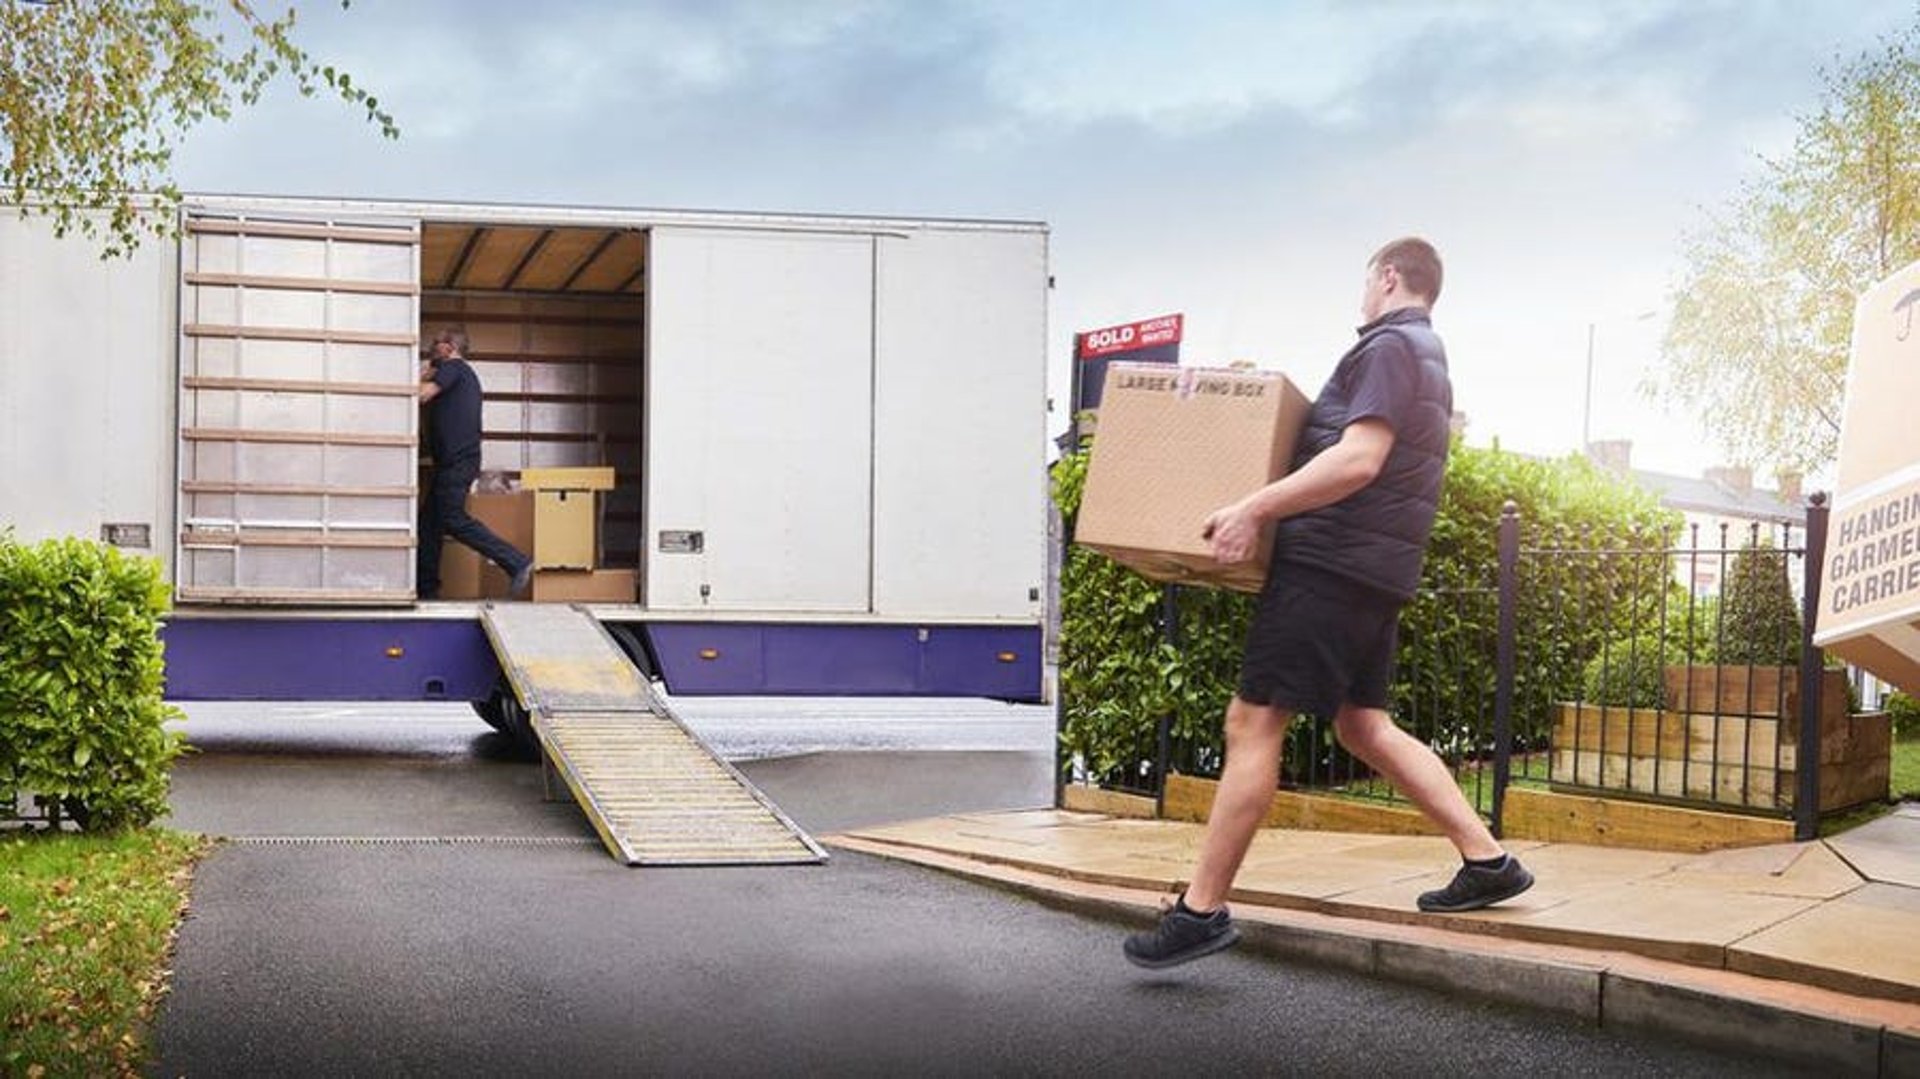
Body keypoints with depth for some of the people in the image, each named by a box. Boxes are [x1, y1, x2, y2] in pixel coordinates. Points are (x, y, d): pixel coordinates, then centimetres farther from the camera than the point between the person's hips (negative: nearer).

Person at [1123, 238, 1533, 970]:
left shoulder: (1388, 346, -9)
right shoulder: (1431, 359, 22)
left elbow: (1359, 459, -22)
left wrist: (1256, 507, -23)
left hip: (1331, 565, -10)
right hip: (1376, 573, 10)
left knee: (1252, 724, -10)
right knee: (1365, 726, 16)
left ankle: (1201, 911, -9)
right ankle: (1488, 861, 15)